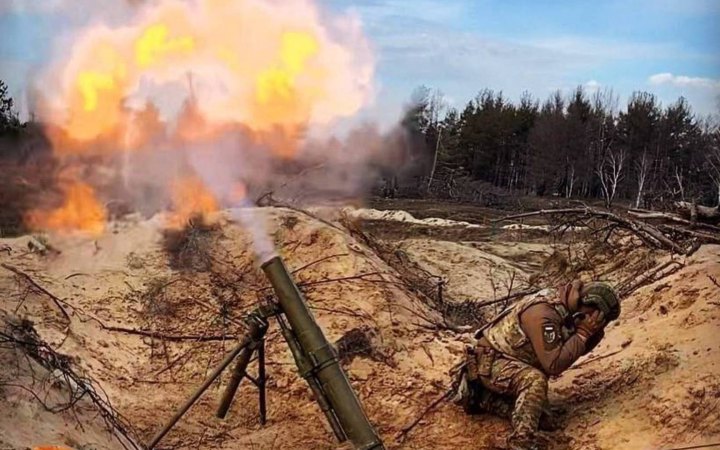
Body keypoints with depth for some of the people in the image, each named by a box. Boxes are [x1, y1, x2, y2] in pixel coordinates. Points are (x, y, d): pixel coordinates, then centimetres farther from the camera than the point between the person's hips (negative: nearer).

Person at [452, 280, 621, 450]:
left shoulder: (566, 310, -2)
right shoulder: (543, 314, -29)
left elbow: (577, 349, 8)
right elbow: (553, 364, -31)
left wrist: (594, 332, -11)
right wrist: (583, 333, -27)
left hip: (509, 361, 10)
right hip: (489, 361, -10)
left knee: (538, 409, 6)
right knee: (535, 381, -33)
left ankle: (481, 396, 13)